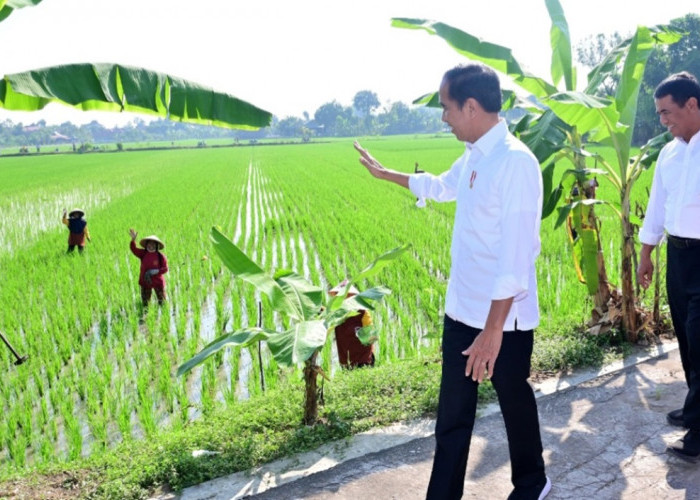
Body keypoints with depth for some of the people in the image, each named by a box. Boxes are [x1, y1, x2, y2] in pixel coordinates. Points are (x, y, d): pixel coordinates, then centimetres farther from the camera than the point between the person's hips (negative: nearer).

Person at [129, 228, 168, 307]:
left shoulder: (161, 256, -11)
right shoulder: (143, 254, -3)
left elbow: (165, 269, -13)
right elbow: (134, 249, -15)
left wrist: (155, 271, -27)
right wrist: (133, 239, -31)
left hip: (158, 282, -2)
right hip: (145, 282, 2)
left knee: (162, 302, 11)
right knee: (145, 303, 13)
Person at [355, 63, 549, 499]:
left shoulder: (515, 162, -21)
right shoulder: (473, 157, 7)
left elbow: (515, 256, -26)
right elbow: (440, 186, 29)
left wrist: (493, 330, -27)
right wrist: (385, 174, 39)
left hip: (503, 317, -8)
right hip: (461, 310, 8)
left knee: (515, 402, 15)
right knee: (453, 413, 15)